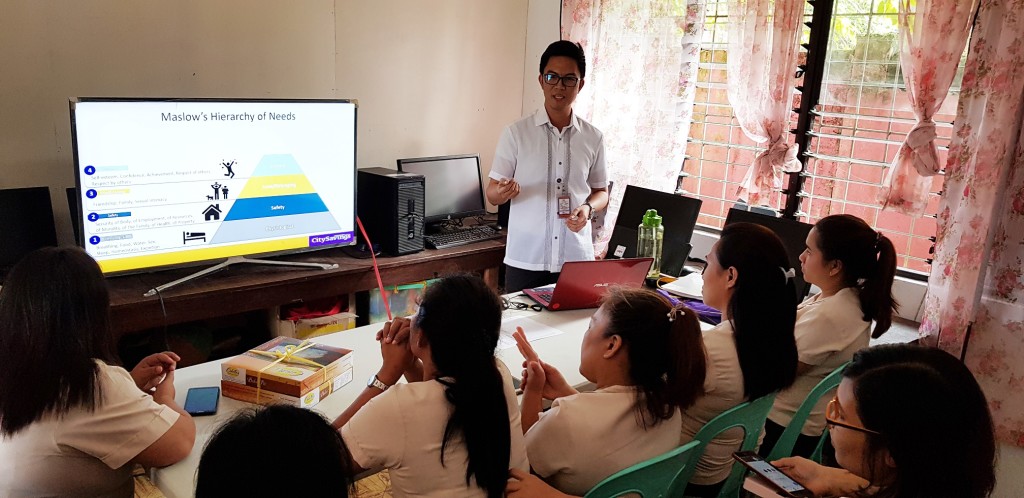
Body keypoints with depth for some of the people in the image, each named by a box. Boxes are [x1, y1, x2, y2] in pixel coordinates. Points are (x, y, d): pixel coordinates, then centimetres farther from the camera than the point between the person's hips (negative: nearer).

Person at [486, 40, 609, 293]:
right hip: (525, 260, -1)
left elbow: (601, 191, 15)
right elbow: (492, 194, 1)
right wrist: (503, 192, -22)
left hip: (577, 259, 2)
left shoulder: (593, 137, 5)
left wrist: (588, 208, -7)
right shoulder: (516, 133, -1)